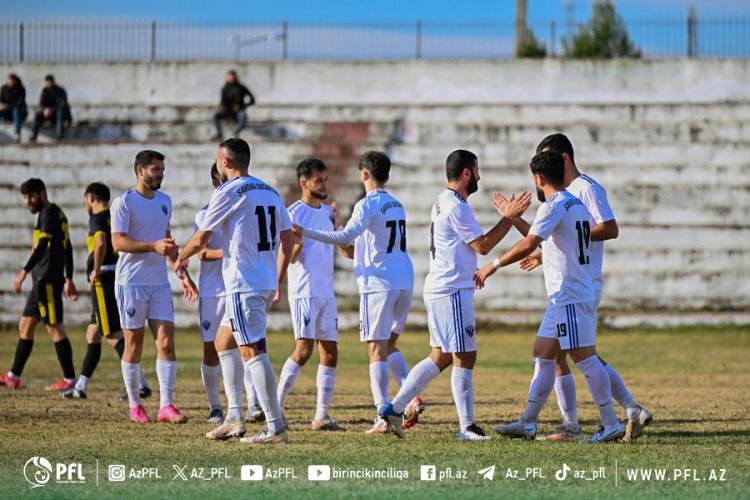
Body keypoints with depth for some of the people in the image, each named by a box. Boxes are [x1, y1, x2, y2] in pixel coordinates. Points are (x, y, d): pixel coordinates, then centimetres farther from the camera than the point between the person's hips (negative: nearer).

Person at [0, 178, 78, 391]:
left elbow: (42, 245, -20)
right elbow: (67, 248, 23)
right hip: (42, 281, 10)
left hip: (48, 280, -10)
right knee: (25, 326, 12)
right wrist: (69, 279, 26)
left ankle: (70, 379, -6)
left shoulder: (49, 212, -10)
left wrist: (24, 272, -23)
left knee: (55, 329, -8)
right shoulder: (58, 214, 19)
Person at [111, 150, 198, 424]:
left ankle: (166, 406, -7)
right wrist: (153, 246, -27)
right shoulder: (124, 202, -7)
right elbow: (118, 242, -16)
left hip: (160, 283, 5)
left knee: (166, 342, -5)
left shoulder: (165, 201, 14)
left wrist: (183, 274, 19)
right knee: (134, 344, 1)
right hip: (131, 282, -5)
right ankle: (134, 405, 11)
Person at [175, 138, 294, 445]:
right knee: (223, 341, 20)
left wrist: (181, 258, 18)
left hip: (244, 284, -9)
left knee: (253, 351, -11)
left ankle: (275, 428, -16)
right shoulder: (270, 192, 13)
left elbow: (200, 239, -2)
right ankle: (234, 419, 18)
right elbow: (288, 238, 15)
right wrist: (279, 279, 22)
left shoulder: (227, 193, -9)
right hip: (267, 282, 9)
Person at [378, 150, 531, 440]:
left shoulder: (444, 203, 18)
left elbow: (476, 243, 22)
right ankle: (467, 427, -3)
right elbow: (482, 246, -13)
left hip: (438, 289, 10)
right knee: (465, 358, -5)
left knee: (441, 357, 14)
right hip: (452, 291, -10)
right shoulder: (456, 206, -15)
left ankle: (394, 408, 13)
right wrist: (509, 217, -9)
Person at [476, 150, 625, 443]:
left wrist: (493, 266, -17)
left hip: (569, 296, -10)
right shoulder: (576, 204, 16)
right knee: (543, 355, 12)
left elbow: (528, 245, -25)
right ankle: (527, 423, 15)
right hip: (563, 298, 10)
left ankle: (611, 424, -7)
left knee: (585, 358, -8)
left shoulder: (554, 206, -14)